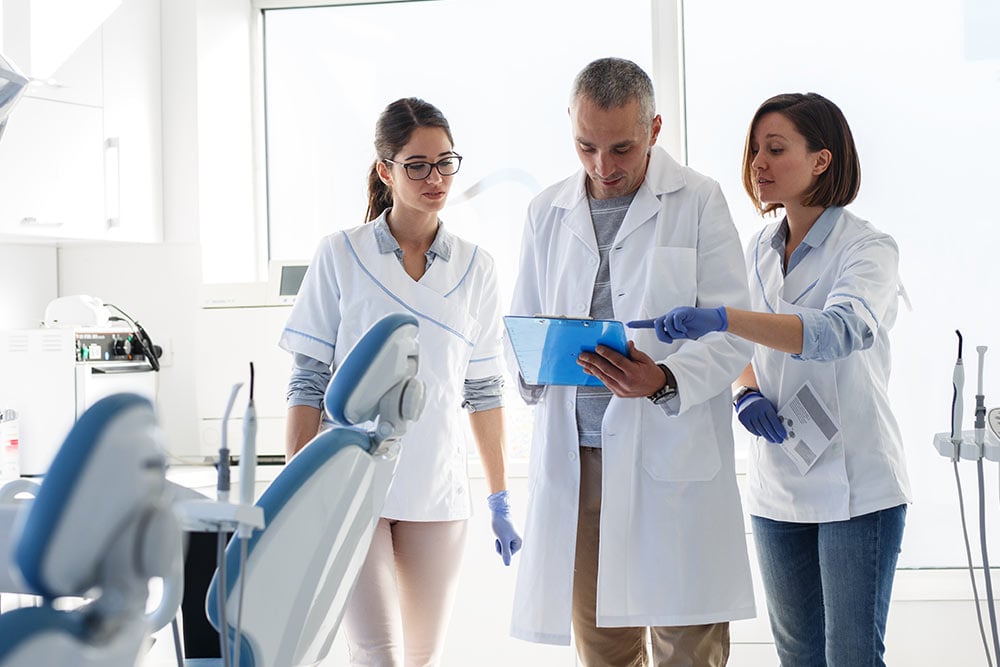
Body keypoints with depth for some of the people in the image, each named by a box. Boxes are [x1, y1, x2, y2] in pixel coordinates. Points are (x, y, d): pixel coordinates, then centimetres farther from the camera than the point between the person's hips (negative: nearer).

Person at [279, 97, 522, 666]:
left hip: (439, 491, 3)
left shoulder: (476, 267, 7)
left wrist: (501, 500, 11)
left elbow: (484, 389, 11)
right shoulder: (341, 256, -1)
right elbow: (308, 382, 0)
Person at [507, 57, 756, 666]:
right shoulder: (548, 212, 13)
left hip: (673, 455, -3)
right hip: (577, 453, 3)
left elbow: (731, 332, -3)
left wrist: (664, 381, -23)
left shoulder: (698, 201, 1)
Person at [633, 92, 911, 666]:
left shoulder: (869, 248, -11)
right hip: (779, 484, 6)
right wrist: (748, 394, -5)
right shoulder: (760, 251, 9)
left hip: (857, 487, -6)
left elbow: (842, 330, -31)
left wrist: (722, 318, -43)